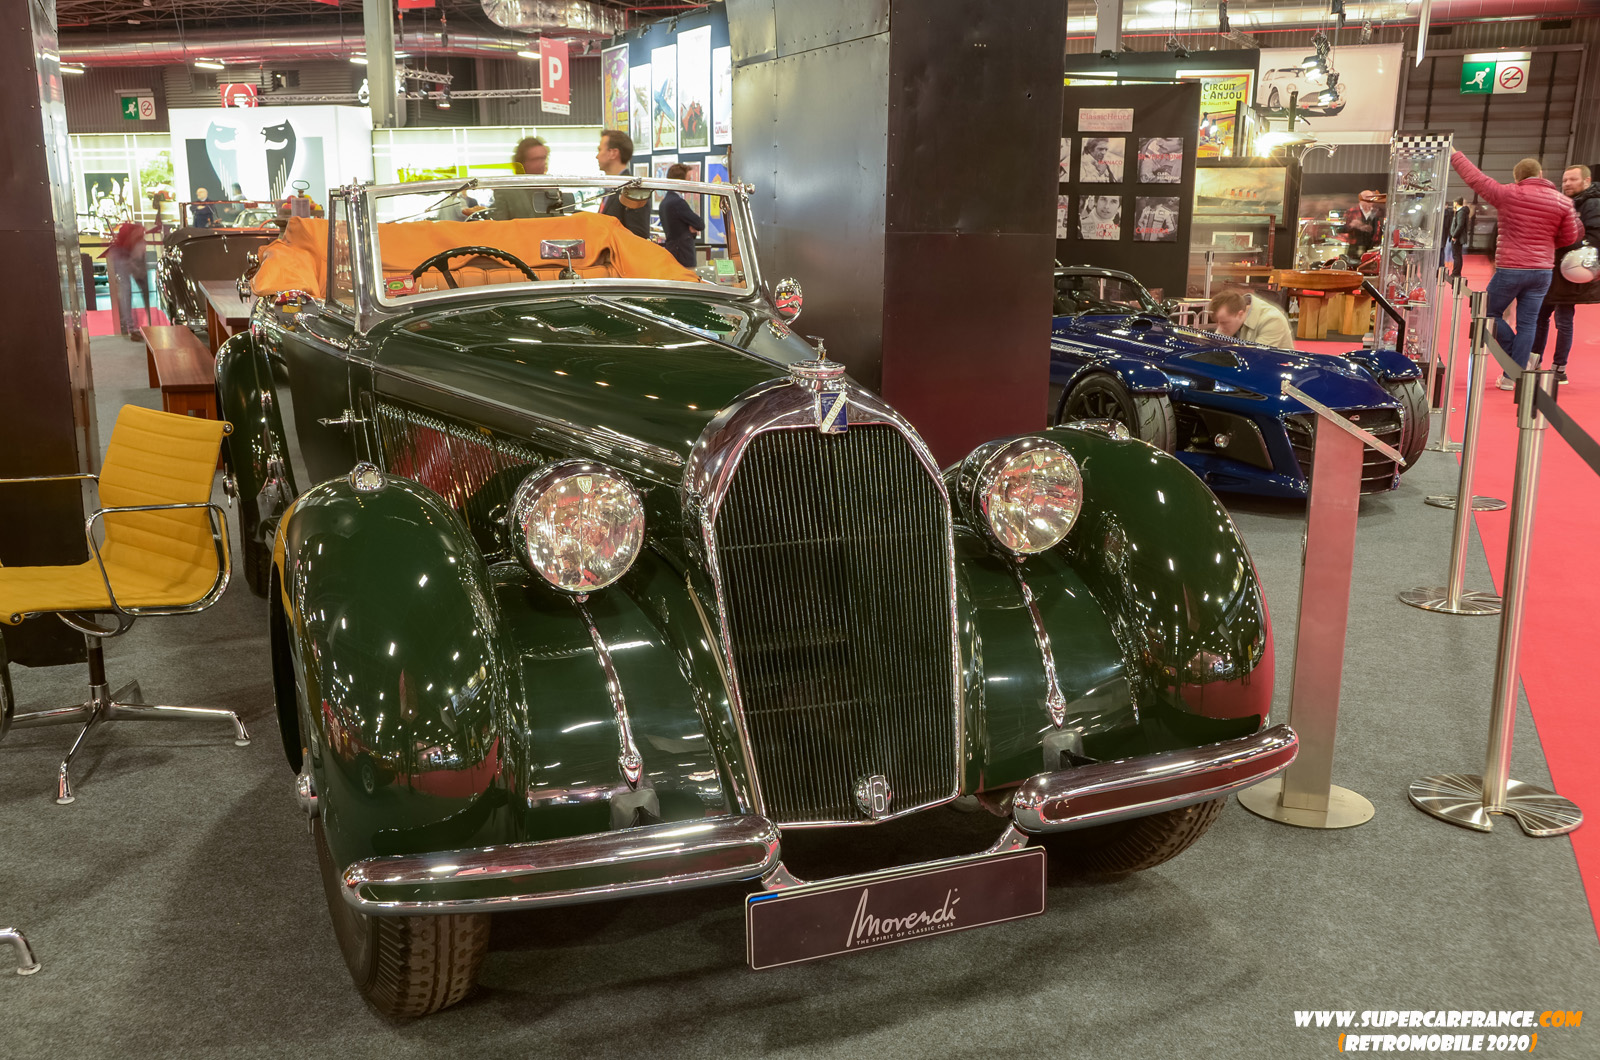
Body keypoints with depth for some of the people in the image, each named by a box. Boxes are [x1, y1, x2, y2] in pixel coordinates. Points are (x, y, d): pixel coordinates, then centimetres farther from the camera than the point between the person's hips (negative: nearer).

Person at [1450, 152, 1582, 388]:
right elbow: (1570, 237, 7)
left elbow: (1474, 177, 2)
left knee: (1491, 313, 14)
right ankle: (1513, 376, 9)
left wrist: (1455, 155, 15)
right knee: (1527, 324, 7)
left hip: (1510, 269, -4)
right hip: (1542, 271, 4)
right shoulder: (1563, 202, 2)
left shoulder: (1507, 194, -8)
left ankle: (1519, 362, 8)